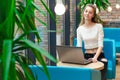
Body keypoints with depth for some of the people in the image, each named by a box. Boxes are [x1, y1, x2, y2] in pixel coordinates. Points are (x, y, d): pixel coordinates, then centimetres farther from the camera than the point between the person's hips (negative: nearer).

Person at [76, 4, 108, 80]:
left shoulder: (99, 26, -3)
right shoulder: (79, 29, 5)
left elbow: (100, 45, -10)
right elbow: (79, 46, 1)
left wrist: (95, 57, -26)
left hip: (99, 55, -2)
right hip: (87, 55, 2)